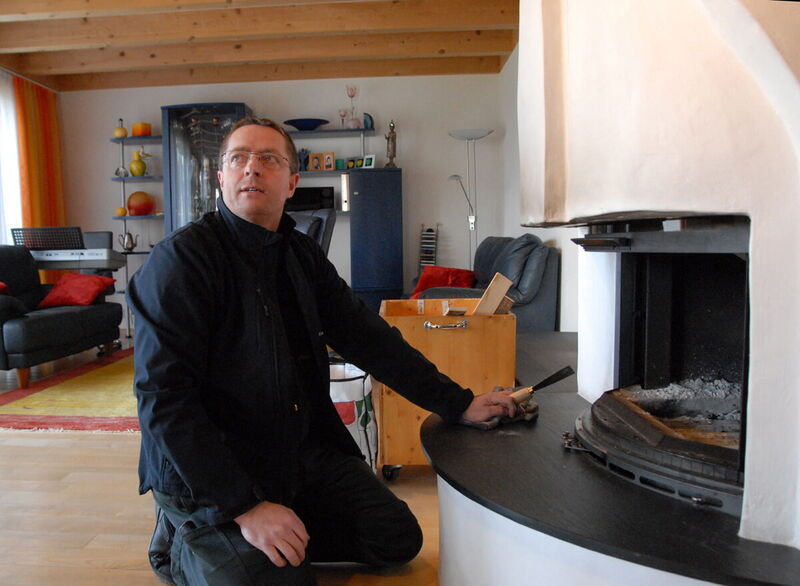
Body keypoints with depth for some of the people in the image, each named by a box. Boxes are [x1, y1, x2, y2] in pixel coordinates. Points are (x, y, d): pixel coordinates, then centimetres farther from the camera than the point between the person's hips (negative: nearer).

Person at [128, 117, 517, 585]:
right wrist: (244, 505, -25)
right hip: (207, 474, -5)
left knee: (398, 539, 3)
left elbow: (367, 337, 5)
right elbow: (164, 398, -20)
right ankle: (182, 544, 8)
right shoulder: (181, 259, -16)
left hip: (303, 450, 6)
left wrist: (459, 404, 1)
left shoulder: (303, 255, 5)